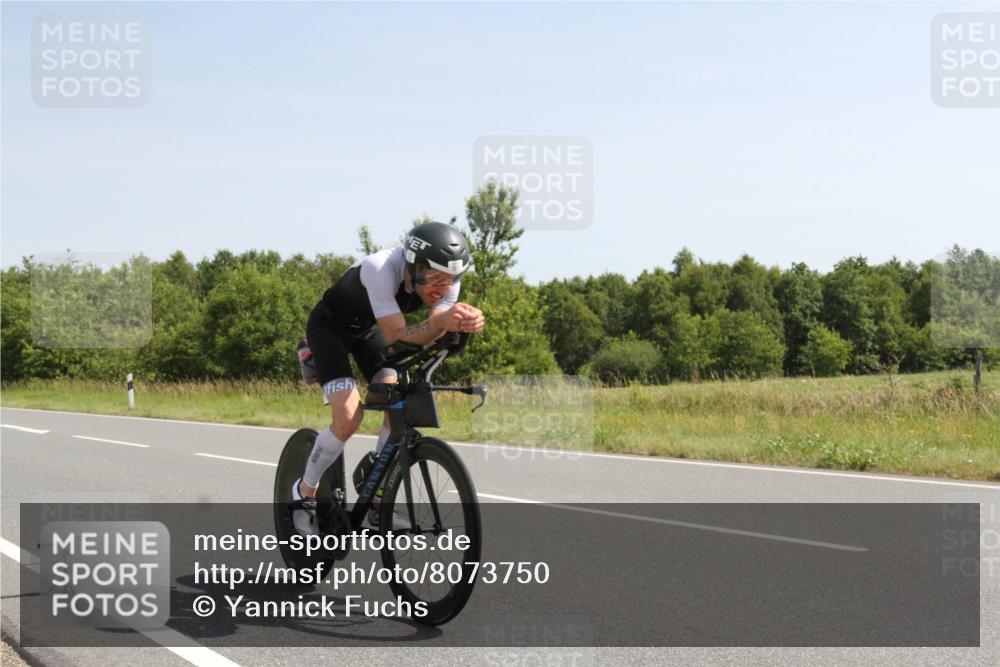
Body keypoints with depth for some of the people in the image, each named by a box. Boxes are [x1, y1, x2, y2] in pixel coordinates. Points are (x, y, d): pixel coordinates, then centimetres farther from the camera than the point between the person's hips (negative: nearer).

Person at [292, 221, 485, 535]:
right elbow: (396, 335, -40)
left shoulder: (446, 280, -22)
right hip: (329, 328, -6)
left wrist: (464, 322, -52)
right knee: (348, 416, -21)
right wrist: (440, 322, -58)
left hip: (369, 330, 6)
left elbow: (426, 335, -31)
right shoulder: (381, 268, -39)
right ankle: (304, 492, 3)